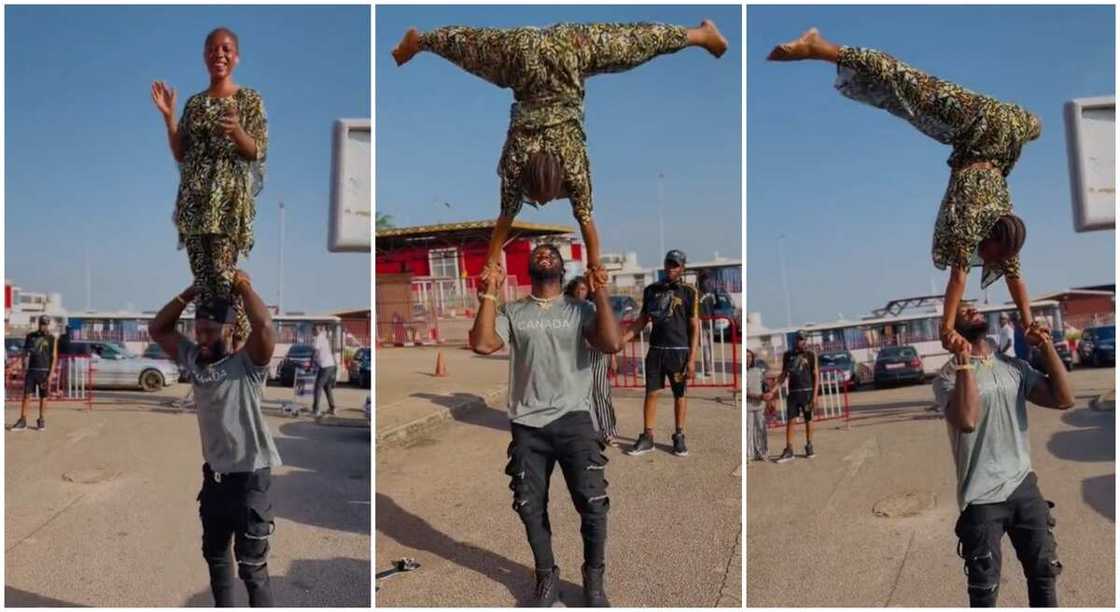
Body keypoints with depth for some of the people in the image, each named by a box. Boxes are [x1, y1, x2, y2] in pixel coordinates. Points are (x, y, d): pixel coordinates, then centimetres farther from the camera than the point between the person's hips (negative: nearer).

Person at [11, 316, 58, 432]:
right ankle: (23, 421, -1)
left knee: (43, 396, 3)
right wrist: (24, 370, 2)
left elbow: (54, 358, -2)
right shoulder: (30, 337, 7)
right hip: (31, 370, 2)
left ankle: (41, 420, 14)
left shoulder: (51, 339, 0)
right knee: (26, 395, -3)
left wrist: (50, 375, -9)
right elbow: (25, 354, 11)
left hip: (44, 371, -2)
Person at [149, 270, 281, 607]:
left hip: (249, 476, -8)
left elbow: (264, 326, -34)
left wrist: (243, 286, -20)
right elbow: (157, 330, 9)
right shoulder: (193, 359, 4)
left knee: (252, 564, 0)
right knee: (214, 552, 24)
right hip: (214, 474, 8)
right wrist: (190, 293, 0)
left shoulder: (247, 364, -16)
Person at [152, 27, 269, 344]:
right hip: (193, 198, 5)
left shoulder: (250, 99, 0)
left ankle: (241, 338, 0)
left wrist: (236, 130, -25)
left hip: (228, 199, -5)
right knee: (201, 274, 5)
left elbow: (257, 152, -6)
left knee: (223, 272, -12)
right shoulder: (194, 102, 14)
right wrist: (168, 116, 1)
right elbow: (181, 155, 12)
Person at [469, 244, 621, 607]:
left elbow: (611, 344, -10)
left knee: (593, 502, -5)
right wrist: (490, 293, -5)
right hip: (527, 424, 1)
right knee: (531, 507, 7)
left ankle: (594, 579, 17)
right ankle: (547, 578, 27)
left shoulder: (580, 310, 7)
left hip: (573, 419, -1)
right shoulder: (512, 312, 9)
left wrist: (600, 293, -10)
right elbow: (482, 344, -8)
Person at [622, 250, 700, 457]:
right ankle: (647, 438, 12)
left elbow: (695, 327, -4)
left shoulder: (688, 292, -2)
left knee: (679, 394, 5)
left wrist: (692, 359, -10)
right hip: (655, 349, 3)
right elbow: (641, 321, 16)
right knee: (651, 393, 4)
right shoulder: (651, 290, 10)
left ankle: (679, 437, 17)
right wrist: (620, 340, 5)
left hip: (679, 351, -3)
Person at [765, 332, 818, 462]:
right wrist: (772, 392, 6)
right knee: (790, 420, -2)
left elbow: (816, 376, -2)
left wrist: (815, 395, -10)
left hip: (807, 391, -2)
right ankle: (789, 451, 1)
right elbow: (783, 376, 13)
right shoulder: (787, 356, 8)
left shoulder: (810, 355, -1)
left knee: (808, 419, 6)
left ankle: (809, 447, 20)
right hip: (793, 392, 2)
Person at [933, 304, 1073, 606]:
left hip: (1024, 487, 5)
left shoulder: (1014, 366, 8)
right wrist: (965, 363, -25)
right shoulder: (949, 375, -10)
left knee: (1044, 572, 18)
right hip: (982, 497, -5)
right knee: (984, 588, 5)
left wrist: (1047, 346, -3)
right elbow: (967, 421, -27)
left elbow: (1063, 399, 0)